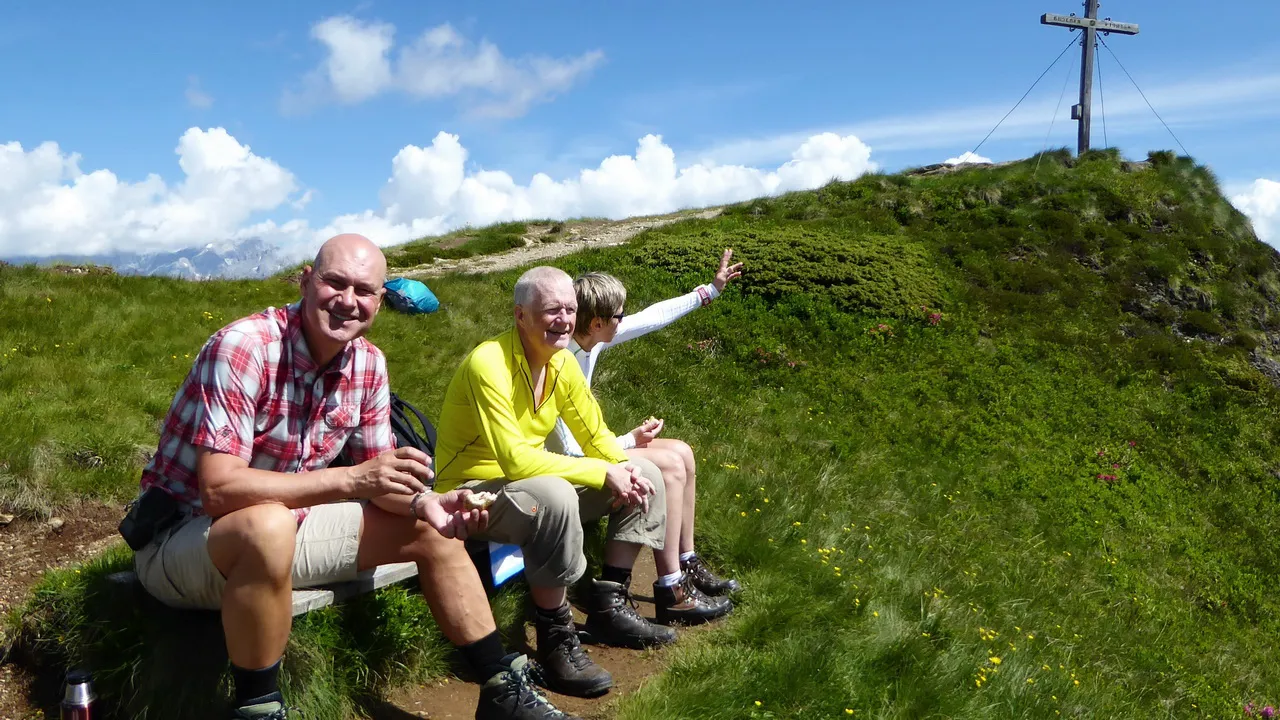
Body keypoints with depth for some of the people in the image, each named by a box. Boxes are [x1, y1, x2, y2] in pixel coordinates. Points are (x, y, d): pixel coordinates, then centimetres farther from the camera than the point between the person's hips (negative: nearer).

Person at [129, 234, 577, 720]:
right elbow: (218, 488, -33)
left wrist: (424, 504, -19)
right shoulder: (242, 348, -26)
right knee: (268, 526, -40)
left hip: (285, 527, 7)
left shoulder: (368, 364, -5)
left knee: (431, 530, 3)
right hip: (183, 536, -7)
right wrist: (351, 480, -37)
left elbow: (376, 474, 2)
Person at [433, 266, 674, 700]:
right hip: (471, 493, -8)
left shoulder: (562, 362, 0)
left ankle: (609, 608, 6)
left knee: (644, 475, 1)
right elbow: (515, 459, -32)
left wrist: (624, 469, -16)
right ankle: (556, 643, -22)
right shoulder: (489, 364, -25)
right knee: (554, 496, -39)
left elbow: (596, 435, 6)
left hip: (531, 480, 8)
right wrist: (603, 473, -28)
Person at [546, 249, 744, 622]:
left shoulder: (588, 340, -3)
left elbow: (651, 317, 7)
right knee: (669, 465, -19)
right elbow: (568, 451, -27)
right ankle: (672, 593, -13)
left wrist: (709, 290, 13)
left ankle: (687, 566, 12)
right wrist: (631, 441, -15)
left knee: (681, 453, 4)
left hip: (582, 448, 10)